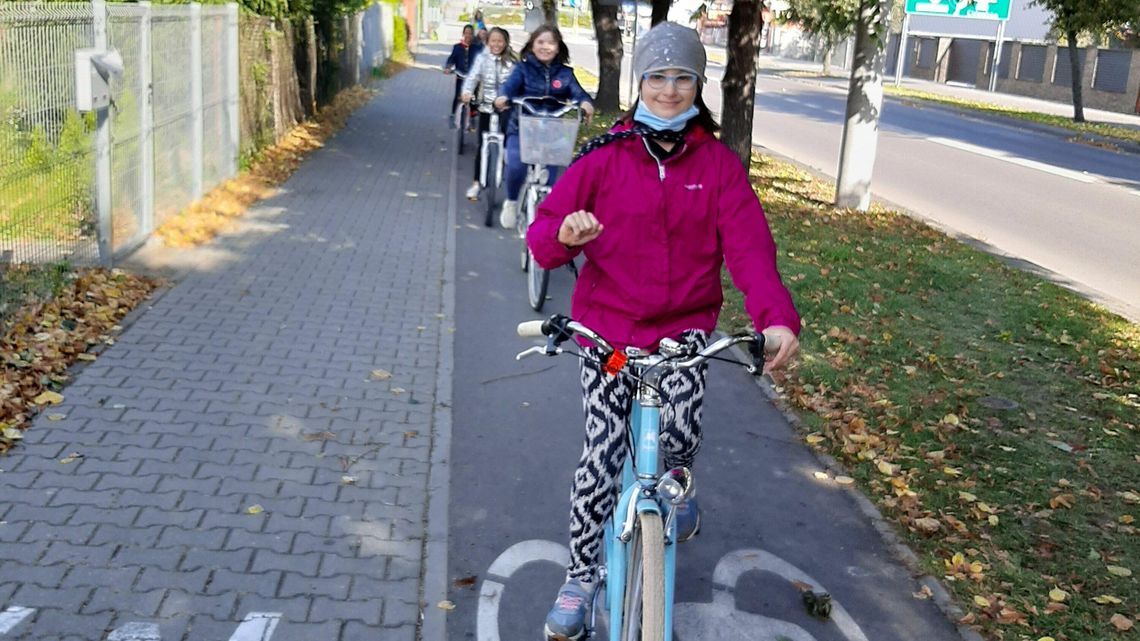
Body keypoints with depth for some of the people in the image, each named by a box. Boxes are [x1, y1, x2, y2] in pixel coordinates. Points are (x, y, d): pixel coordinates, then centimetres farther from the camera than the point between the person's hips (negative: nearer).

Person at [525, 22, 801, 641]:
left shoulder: (718, 163, -2)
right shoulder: (604, 158, -5)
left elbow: (750, 245, -13)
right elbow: (541, 235, -8)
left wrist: (777, 316, -30)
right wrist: (565, 233, -34)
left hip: (685, 325, 1)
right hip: (609, 323, 0)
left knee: (680, 435, -19)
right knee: (601, 453, -5)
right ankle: (580, 575, 17)